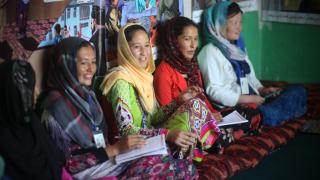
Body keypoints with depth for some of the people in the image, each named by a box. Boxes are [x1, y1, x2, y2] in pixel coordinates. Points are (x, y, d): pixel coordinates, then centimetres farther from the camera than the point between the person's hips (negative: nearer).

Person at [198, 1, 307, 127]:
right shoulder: (211, 52, -7)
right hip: (233, 107, -9)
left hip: (253, 101, 9)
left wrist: (262, 90, 5)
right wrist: (247, 99, -17)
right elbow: (214, 91, -15)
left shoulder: (238, 48, 19)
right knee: (270, 114, -37)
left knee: (298, 92, -6)